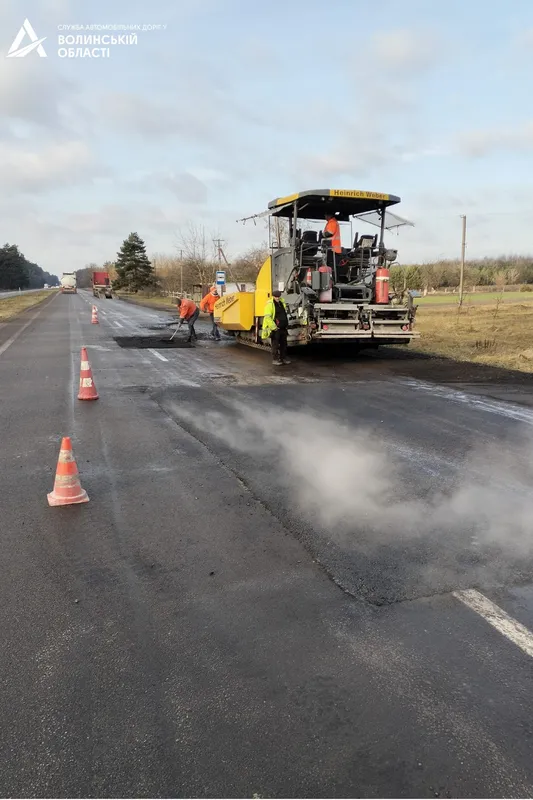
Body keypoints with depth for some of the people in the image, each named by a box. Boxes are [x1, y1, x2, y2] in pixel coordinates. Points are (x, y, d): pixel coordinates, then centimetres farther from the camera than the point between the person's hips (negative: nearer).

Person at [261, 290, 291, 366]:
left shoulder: (282, 302, 13)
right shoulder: (269, 304, -11)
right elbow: (267, 317, -18)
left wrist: (286, 325, 20)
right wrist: (274, 327, -19)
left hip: (283, 328, 7)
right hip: (275, 328, -7)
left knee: (284, 344, 12)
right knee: (275, 345, -2)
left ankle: (283, 358, 21)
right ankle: (275, 359, 5)